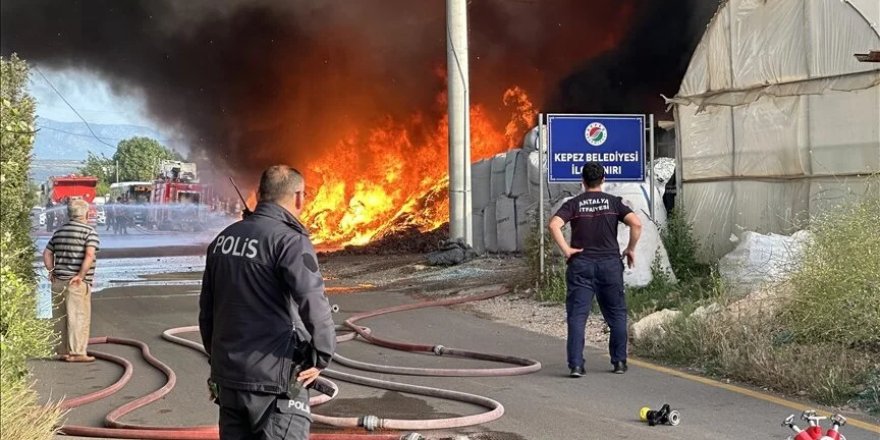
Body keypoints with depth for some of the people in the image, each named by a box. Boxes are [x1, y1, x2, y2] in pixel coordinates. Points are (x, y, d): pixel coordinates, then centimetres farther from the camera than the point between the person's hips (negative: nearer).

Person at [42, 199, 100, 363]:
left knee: (61, 317, 12)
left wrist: (52, 272, 15)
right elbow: (90, 255, -20)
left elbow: (47, 254, 18)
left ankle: (63, 351, 18)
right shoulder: (89, 232, -7)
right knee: (79, 316, -4)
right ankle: (77, 353, -6)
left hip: (58, 281, 7)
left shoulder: (59, 231, 15)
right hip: (77, 282, -7)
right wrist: (81, 275, -16)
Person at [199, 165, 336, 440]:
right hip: (273, 381, -7)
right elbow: (313, 305, -25)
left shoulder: (223, 239, 9)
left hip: (227, 376, 7)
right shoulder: (289, 240, -14)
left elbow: (207, 307, 15)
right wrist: (321, 358, -12)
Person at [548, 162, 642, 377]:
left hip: (581, 264, -1)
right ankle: (619, 361, 16)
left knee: (577, 315, 0)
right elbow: (636, 223, -9)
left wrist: (566, 250, -8)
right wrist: (631, 249, 2)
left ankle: (576, 365, -7)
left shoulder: (573, 204, 2)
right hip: (610, 263, 1)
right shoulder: (613, 202, 4)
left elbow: (554, 225, -14)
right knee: (616, 314, 13)